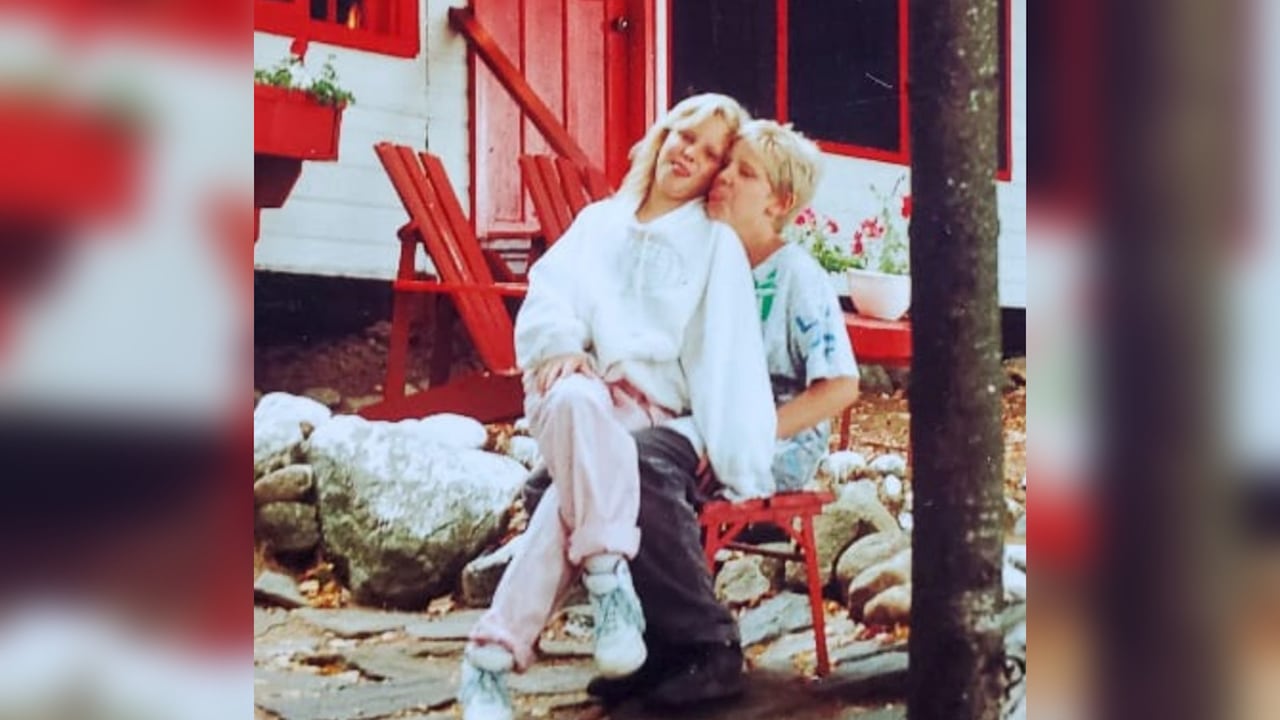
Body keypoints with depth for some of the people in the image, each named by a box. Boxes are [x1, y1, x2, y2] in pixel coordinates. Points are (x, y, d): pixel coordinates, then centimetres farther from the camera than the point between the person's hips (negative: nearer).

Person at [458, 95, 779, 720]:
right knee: (577, 402, -38)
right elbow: (551, 286, 8)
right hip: (571, 385, 1)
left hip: (650, 405, -1)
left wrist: (737, 458, -9)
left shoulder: (716, 243, 14)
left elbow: (727, 354, 2)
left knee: (577, 487, -33)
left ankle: (494, 656, -35)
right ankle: (609, 580, -41)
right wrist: (559, 344, -15)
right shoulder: (600, 220, 23)